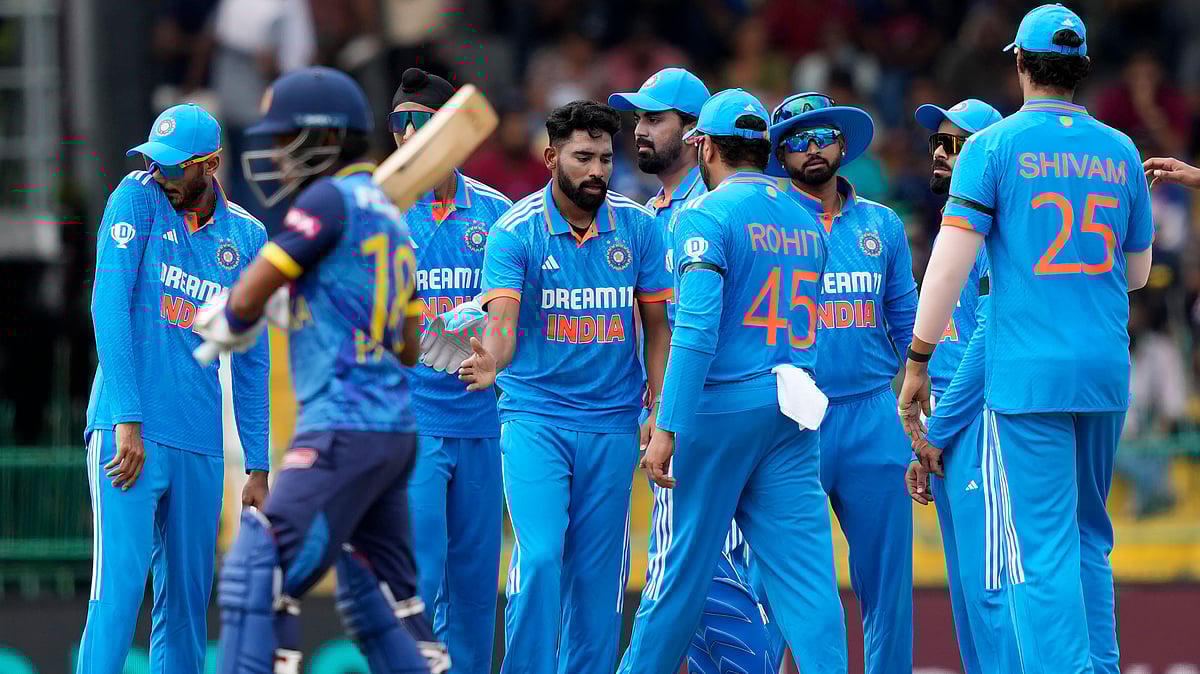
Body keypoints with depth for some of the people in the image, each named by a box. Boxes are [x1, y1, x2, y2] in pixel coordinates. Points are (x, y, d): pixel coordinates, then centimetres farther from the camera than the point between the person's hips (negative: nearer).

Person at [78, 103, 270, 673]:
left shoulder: (247, 238, 11)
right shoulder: (138, 199, 1)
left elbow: (250, 363, 14)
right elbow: (109, 306, -8)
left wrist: (258, 466, 9)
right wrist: (126, 420, -16)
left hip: (200, 443, 4)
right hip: (129, 430, -4)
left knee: (188, 599, 4)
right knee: (119, 589, -14)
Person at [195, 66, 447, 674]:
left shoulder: (330, 200, -8)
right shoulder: (389, 217, 18)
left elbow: (246, 301, -9)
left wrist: (227, 323, 13)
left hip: (342, 428, -9)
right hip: (396, 432, 9)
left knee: (257, 574, -14)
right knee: (373, 597, 16)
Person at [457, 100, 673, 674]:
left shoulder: (637, 227, 1)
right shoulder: (515, 230, -8)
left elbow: (656, 325, 7)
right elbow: (501, 320, -20)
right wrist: (491, 362, -42)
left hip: (612, 425, 3)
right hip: (534, 417, -3)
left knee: (597, 572, 4)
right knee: (539, 558, -15)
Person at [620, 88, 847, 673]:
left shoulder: (705, 216, -8)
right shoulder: (805, 222, 13)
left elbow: (697, 329, -17)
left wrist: (666, 428, -18)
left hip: (721, 405, -5)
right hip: (792, 410, 5)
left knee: (685, 565, 4)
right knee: (806, 570, -1)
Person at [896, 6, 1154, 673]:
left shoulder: (993, 147, -4)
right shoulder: (1121, 151, 9)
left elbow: (951, 262, -10)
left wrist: (918, 362, -4)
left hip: (1028, 370, -5)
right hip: (1108, 369, 5)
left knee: (1041, 546, -7)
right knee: (1090, 537, 16)